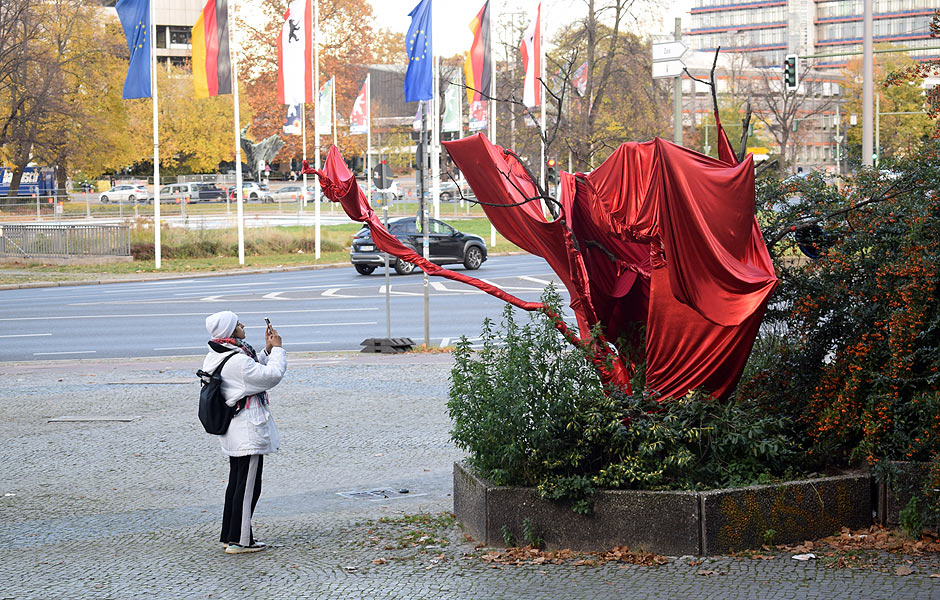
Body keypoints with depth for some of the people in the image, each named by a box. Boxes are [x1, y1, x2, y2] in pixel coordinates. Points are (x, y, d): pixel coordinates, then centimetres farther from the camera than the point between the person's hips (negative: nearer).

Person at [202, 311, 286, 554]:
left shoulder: (215, 357, 8)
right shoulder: (237, 361, -23)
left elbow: (253, 371, 19)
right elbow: (272, 375, -19)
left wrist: (267, 350, 11)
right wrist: (277, 349, -6)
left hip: (232, 431, 10)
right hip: (248, 432, -10)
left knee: (236, 482, 18)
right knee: (248, 485, -3)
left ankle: (229, 536, 24)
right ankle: (239, 540, 0)